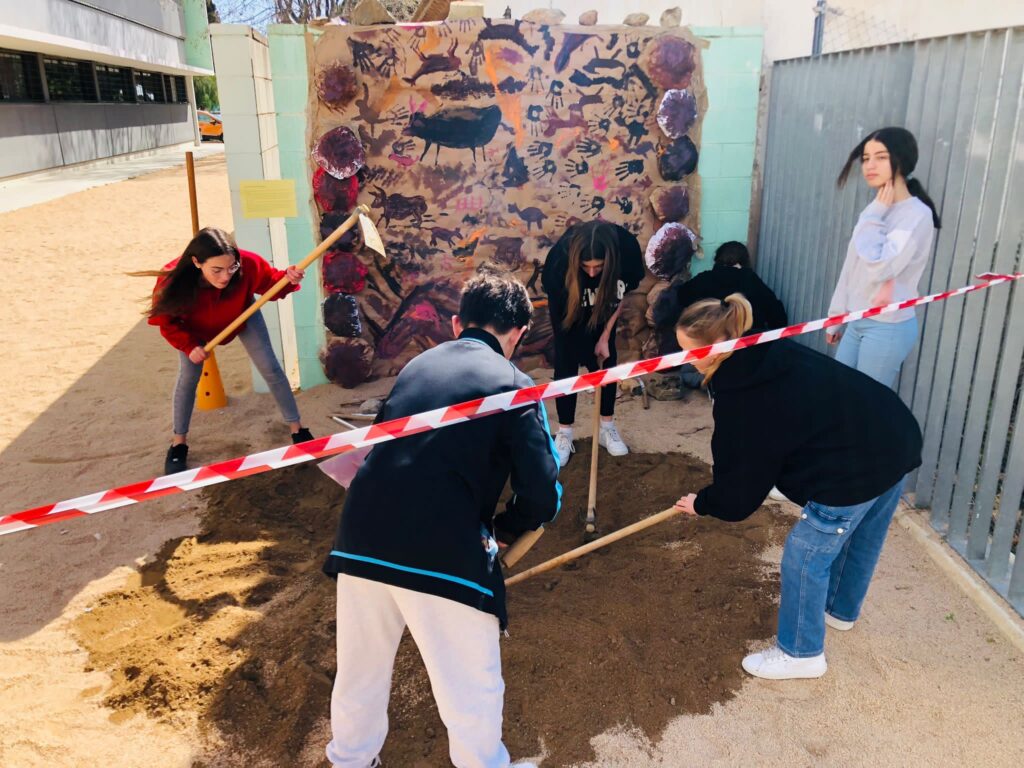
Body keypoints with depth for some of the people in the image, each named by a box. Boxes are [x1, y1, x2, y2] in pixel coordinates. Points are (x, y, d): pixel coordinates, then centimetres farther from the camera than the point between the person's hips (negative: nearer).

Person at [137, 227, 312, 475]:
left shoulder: (248, 264, -43)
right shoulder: (173, 280, -41)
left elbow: (270, 283, -22)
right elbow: (166, 320, -21)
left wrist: (288, 279, -45)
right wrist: (189, 345, -33)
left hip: (242, 316, 1)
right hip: (194, 328, 0)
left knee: (270, 368, -1)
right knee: (187, 378, 3)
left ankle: (298, 430, 13)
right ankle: (179, 443, 23)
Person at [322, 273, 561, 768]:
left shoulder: (417, 364, 14)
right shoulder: (513, 385, -1)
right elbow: (543, 499, -8)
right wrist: (497, 530, 12)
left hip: (361, 539, 6)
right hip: (445, 555, -6)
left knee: (360, 672, 27)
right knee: (470, 692, 15)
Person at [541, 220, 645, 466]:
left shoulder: (627, 247, -37)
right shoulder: (560, 257, -41)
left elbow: (623, 292, -15)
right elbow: (562, 313, -24)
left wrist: (605, 336, -13)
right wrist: (586, 354, -16)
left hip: (603, 302, 2)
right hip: (567, 304, -2)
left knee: (606, 357, 1)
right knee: (566, 362, -6)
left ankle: (607, 427, 15)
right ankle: (564, 434, 5)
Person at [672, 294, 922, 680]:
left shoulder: (742, 399, -18)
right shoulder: (772, 355, 7)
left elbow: (740, 480, -7)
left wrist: (701, 503, 11)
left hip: (856, 468, -10)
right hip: (895, 438, 10)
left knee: (805, 556, 7)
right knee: (860, 540, 29)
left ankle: (801, 653, 25)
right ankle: (840, 609, 54)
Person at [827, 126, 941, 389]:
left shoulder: (917, 215, -15)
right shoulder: (878, 209, 10)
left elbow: (878, 267, -26)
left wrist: (874, 216, -16)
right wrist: (836, 316, 18)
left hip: (888, 328, -8)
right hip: (857, 322, 8)